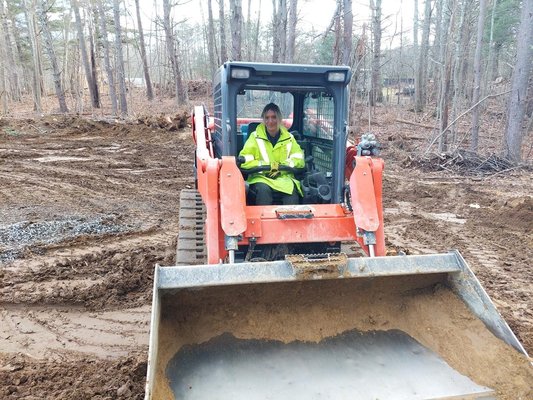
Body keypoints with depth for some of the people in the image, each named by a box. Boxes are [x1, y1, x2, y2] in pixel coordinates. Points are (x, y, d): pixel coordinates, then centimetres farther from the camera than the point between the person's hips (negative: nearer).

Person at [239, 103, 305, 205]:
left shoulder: (289, 137, 12)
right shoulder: (255, 136, 4)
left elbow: (299, 160, 7)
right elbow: (244, 161, -4)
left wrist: (281, 166, -10)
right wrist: (267, 166, -12)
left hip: (284, 178, 1)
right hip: (261, 178, -1)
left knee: (292, 193, -30)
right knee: (264, 190, -34)